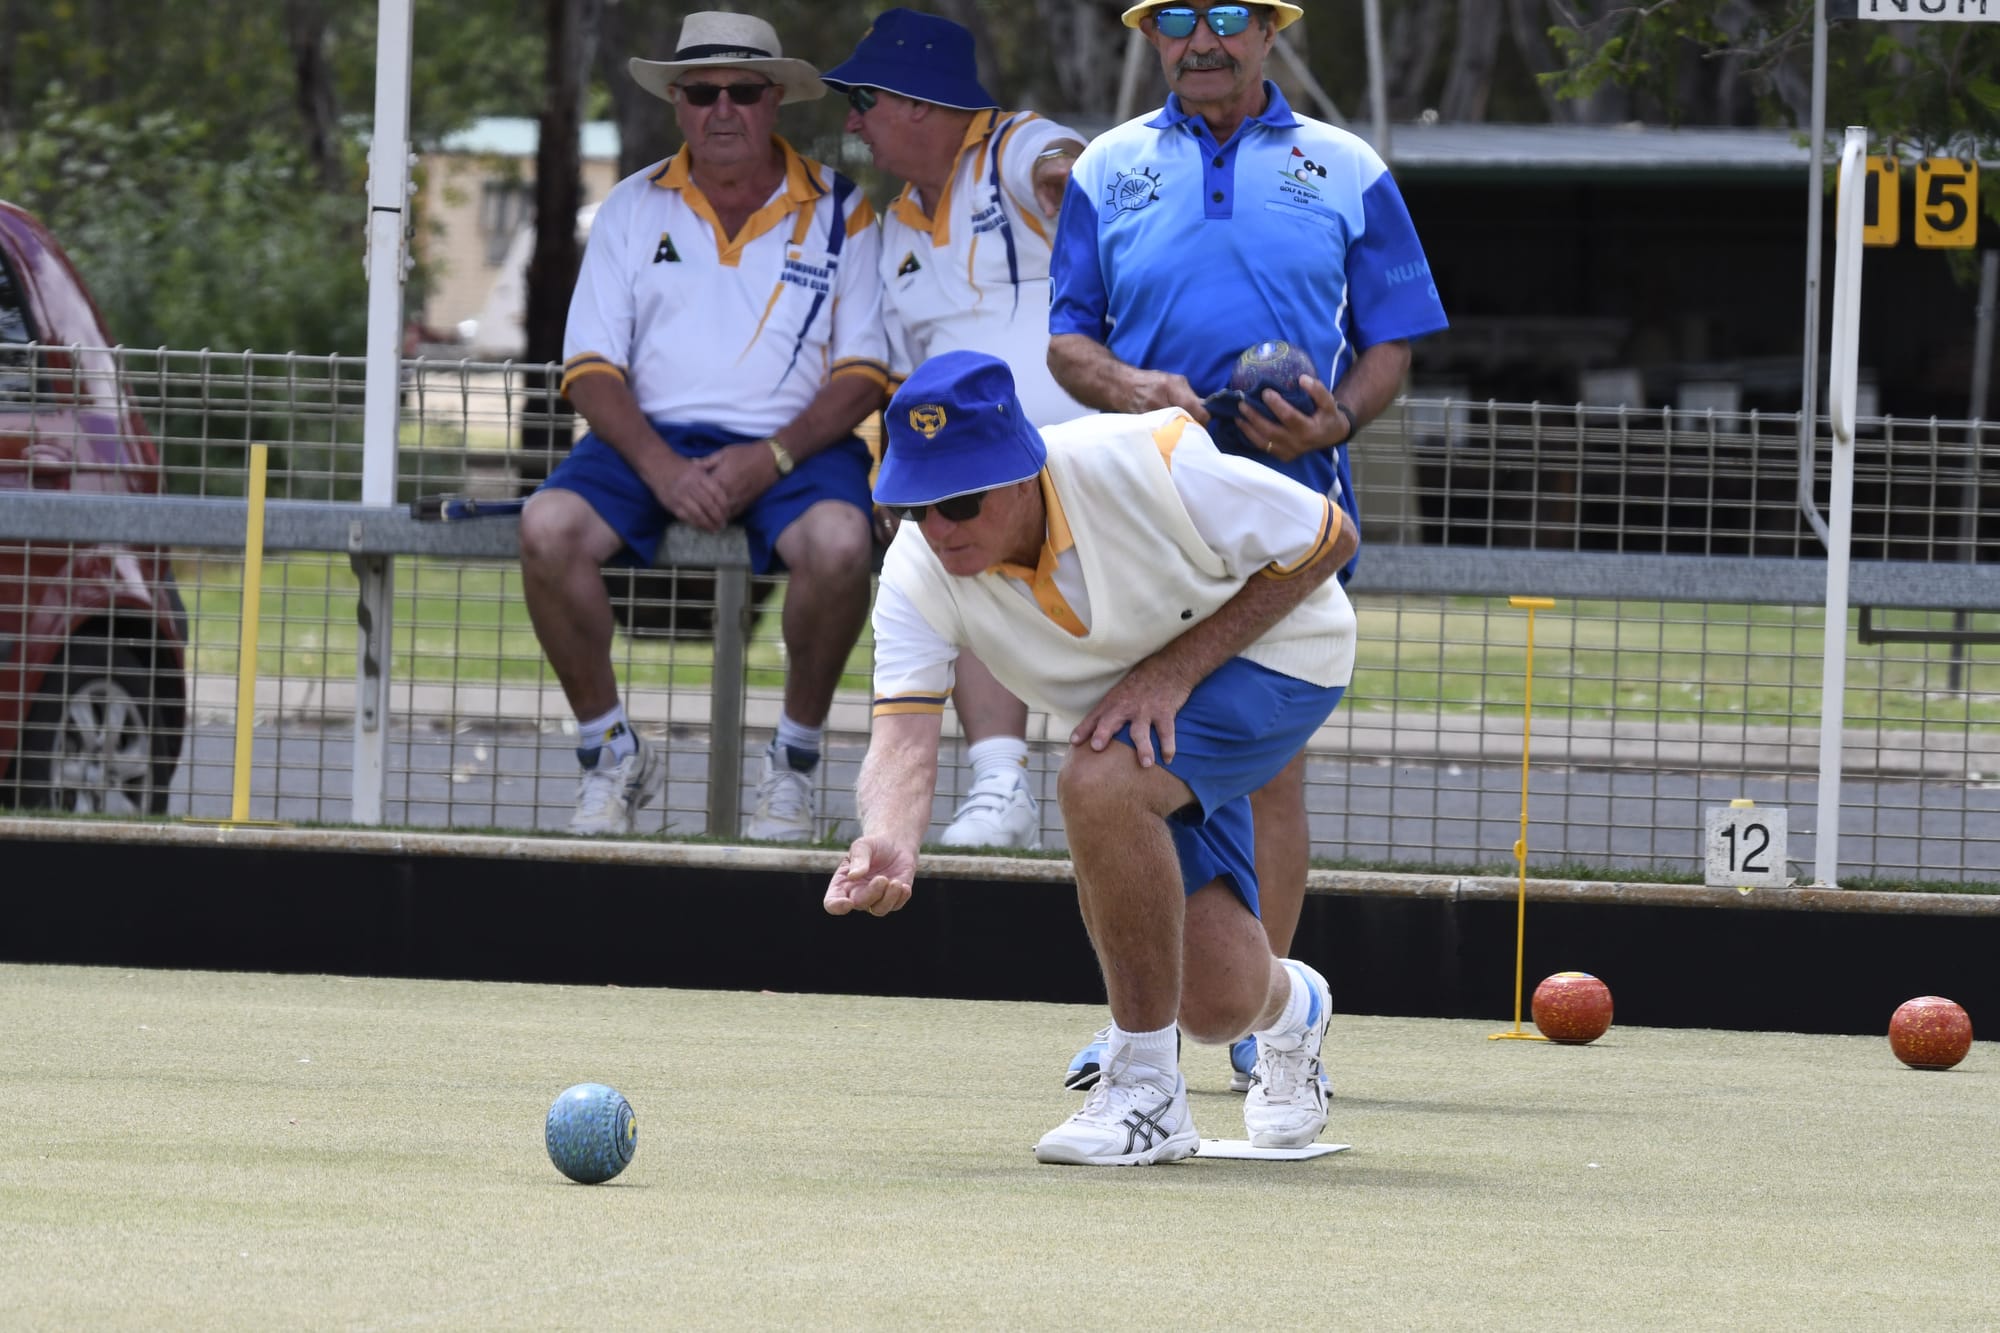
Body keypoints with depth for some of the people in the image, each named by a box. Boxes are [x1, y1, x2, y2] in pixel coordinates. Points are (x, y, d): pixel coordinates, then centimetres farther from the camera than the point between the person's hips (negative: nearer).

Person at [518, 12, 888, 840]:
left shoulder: (839, 212, 5)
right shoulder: (635, 208, 10)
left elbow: (864, 373, 1)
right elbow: (590, 367, 4)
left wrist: (769, 460, -15)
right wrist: (660, 468, -15)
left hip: (793, 443, -2)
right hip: (651, 434, 2)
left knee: (838, 544, -35)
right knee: (547, 529, -29)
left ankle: (795, 760, -12)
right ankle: (610, 754, -9)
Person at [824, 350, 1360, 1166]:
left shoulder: (1141, 467, -34)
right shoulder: (918, 574, -21)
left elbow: (1329, 540, -21)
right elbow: (905, 731, -31)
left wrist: (1174, 669, -28)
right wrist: (887, 843, -54)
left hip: (1275, 653, -5)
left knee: (1099, 781, -34)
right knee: (1218, 1005, -3)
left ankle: (1146, 1090, -20)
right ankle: (1291, 1010, 39)